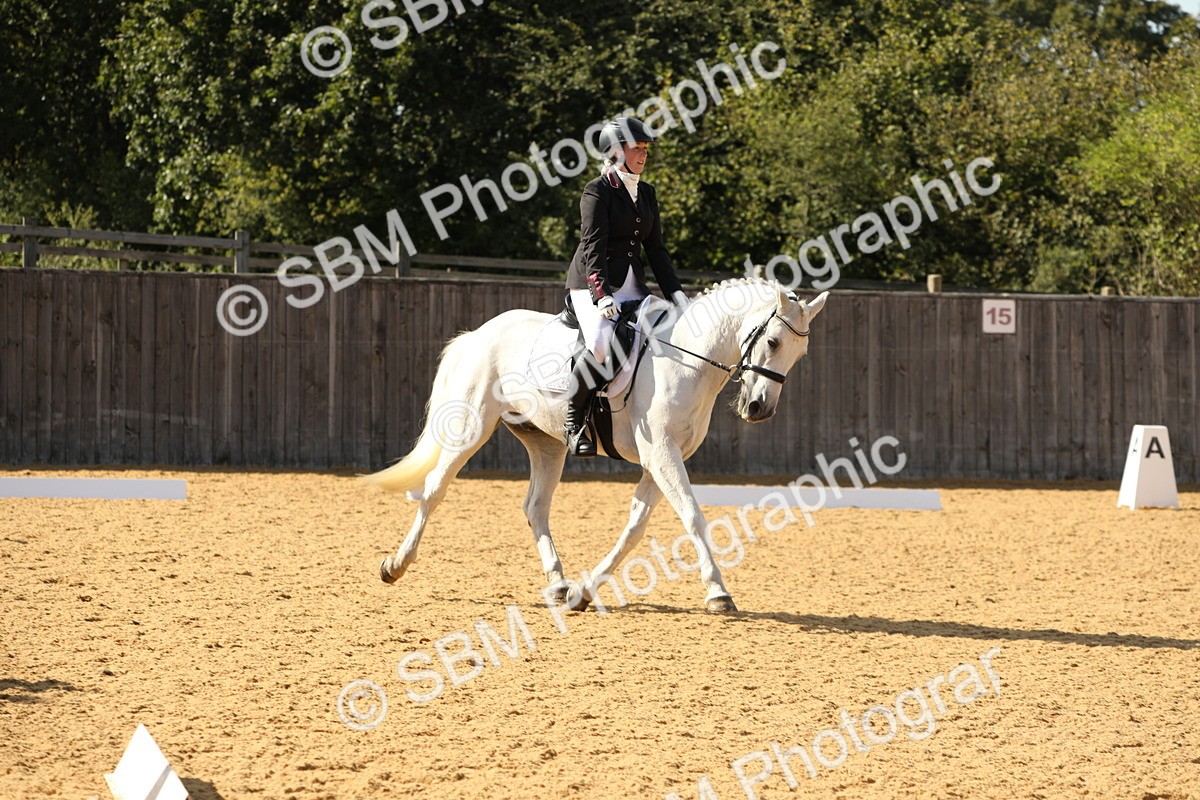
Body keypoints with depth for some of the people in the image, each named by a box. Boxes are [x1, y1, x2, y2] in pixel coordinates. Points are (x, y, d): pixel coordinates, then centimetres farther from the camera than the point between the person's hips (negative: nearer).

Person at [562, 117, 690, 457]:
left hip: (632, 287, 7)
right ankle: (574, 419, -13)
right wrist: (602, 295, -27)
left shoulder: (647, 193, 15)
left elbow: (656, 248, 17)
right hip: (592, 285, -7)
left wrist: (675, 292, 5)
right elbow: (593, 248, -15)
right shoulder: (598, 191, -6)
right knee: (601, 345, -31)